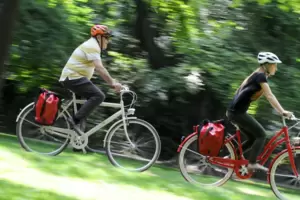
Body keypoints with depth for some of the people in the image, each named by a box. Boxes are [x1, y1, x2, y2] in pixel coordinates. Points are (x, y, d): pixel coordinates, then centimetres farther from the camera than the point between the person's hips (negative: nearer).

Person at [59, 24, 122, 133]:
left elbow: (99, 68, 25)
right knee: (99, 96, -19)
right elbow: (99, 68, -24)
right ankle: (75, 120, -23)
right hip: (73, 77, -11)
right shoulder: (92, 46, -13)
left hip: (71, 77, 11)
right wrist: (112, 83, -25)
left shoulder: (92, 46, 21)